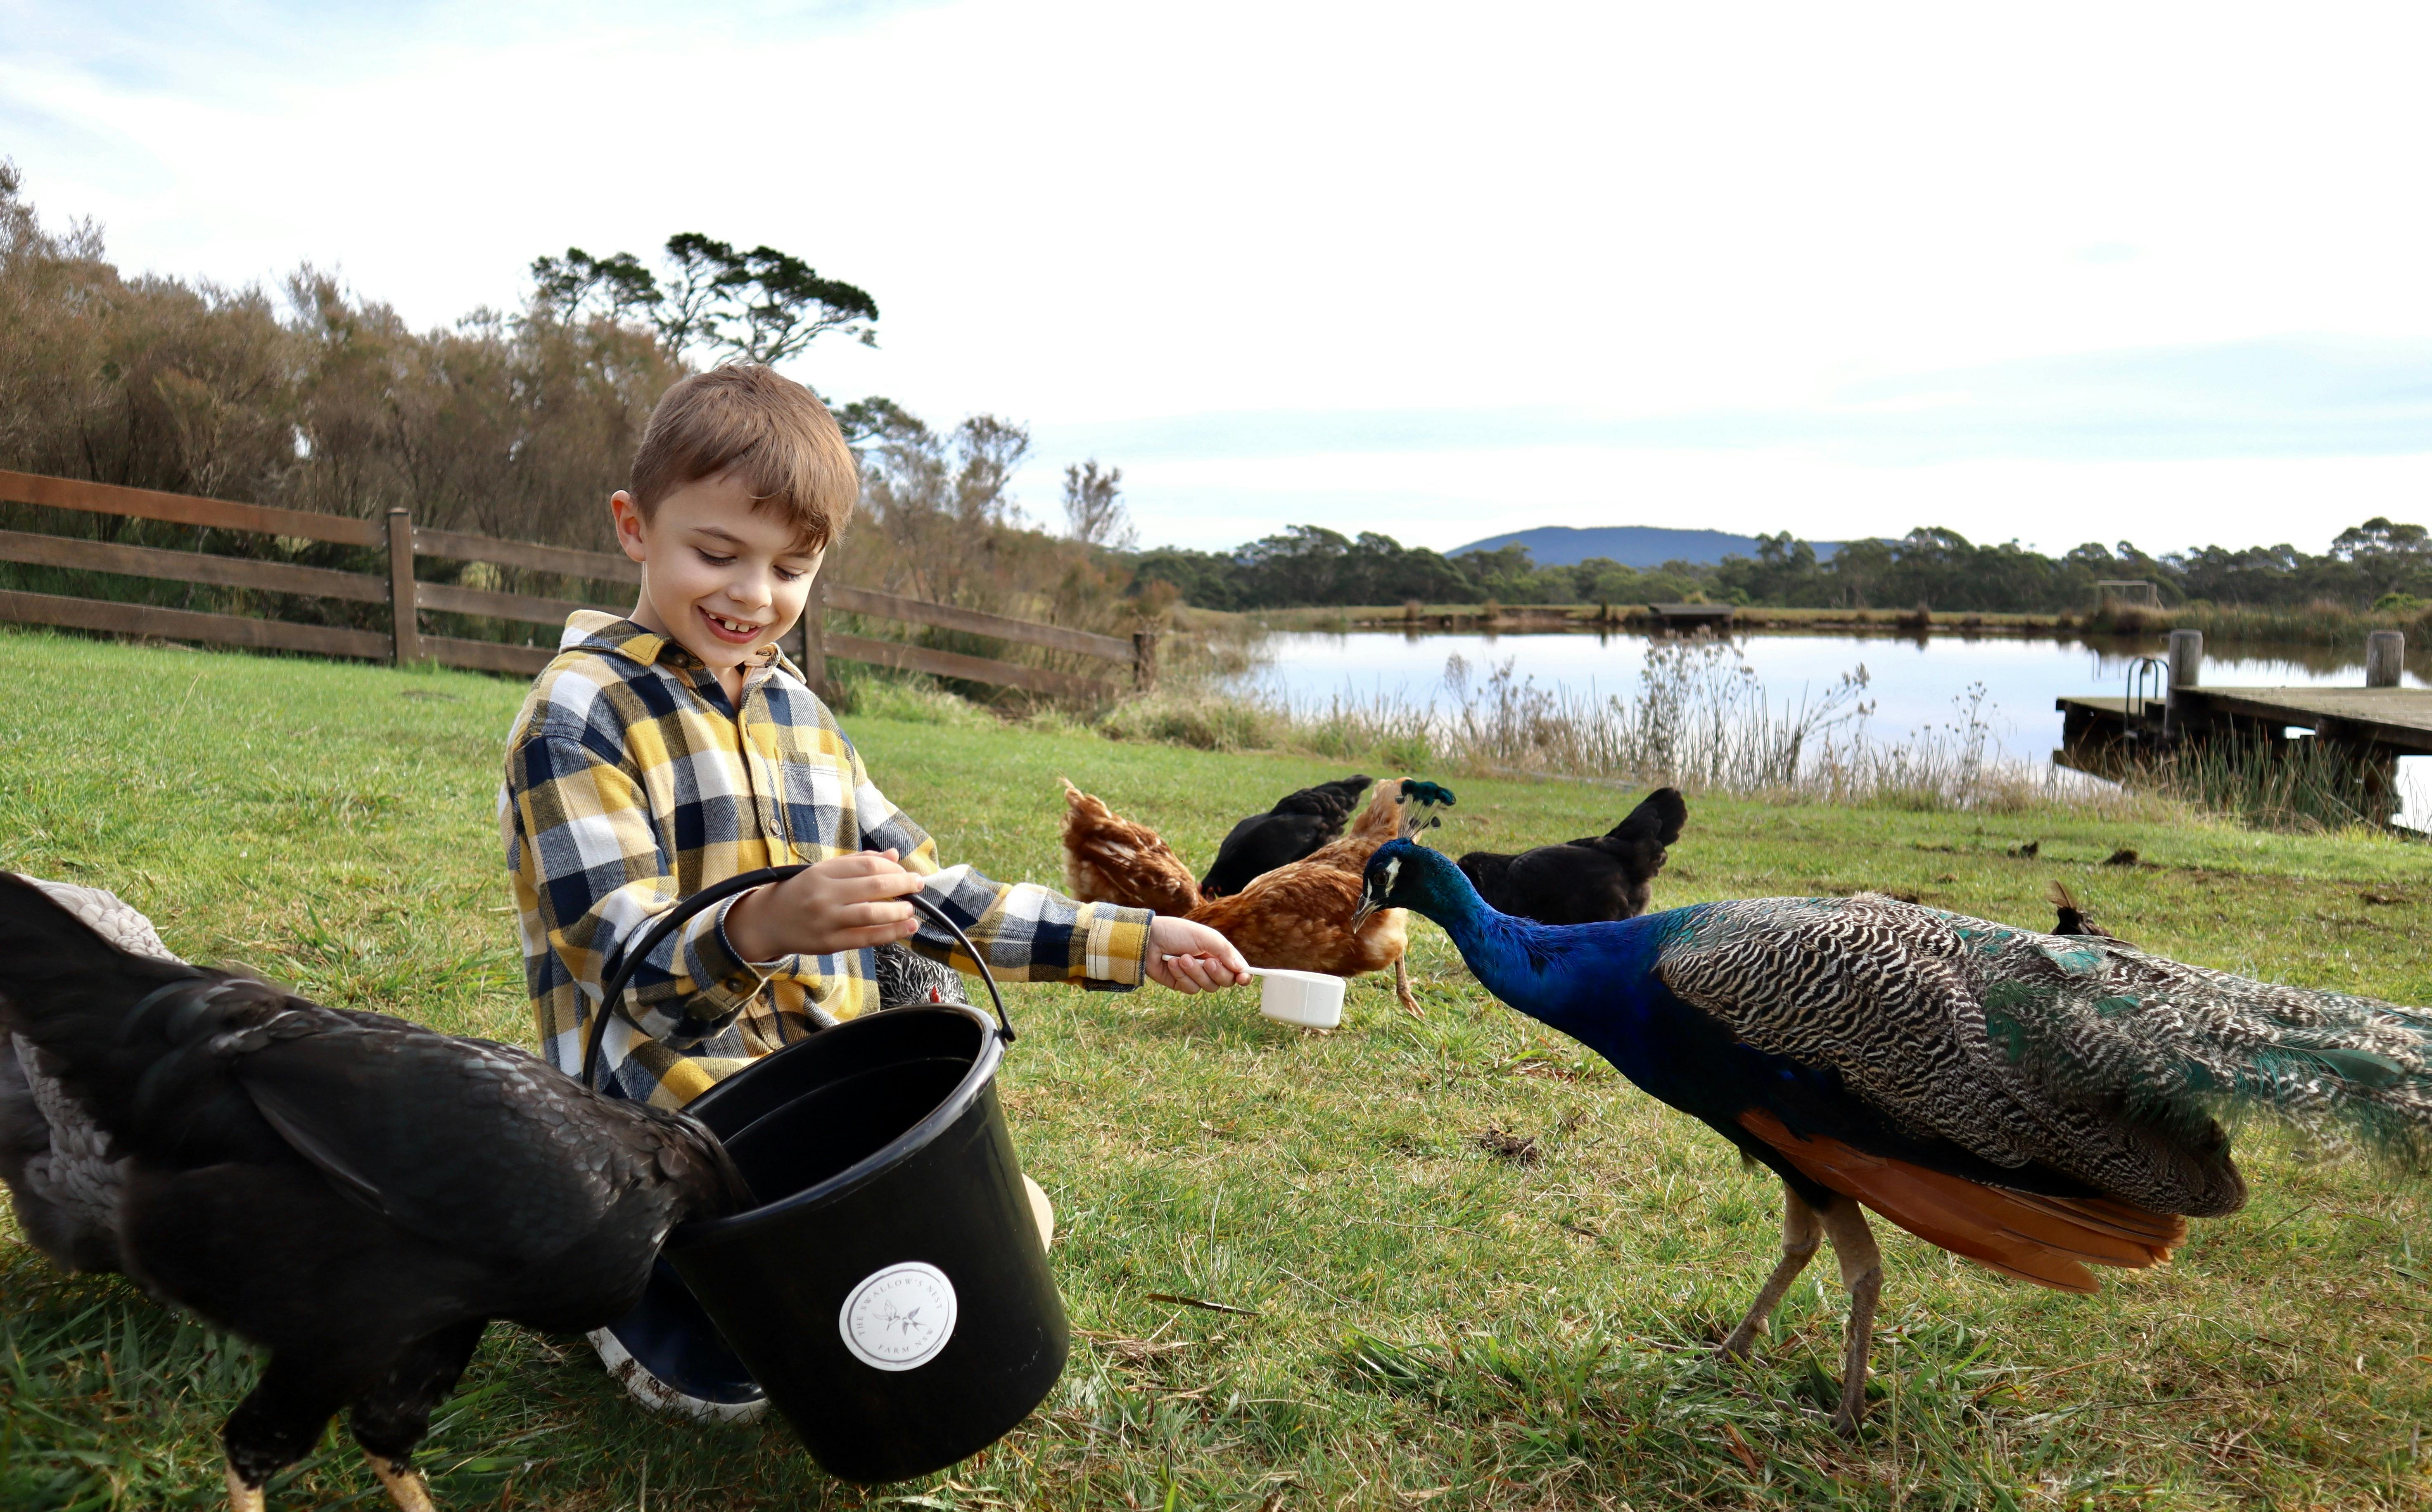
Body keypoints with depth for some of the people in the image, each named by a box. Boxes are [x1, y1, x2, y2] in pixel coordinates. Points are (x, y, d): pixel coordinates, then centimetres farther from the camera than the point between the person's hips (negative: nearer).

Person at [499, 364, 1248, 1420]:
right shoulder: (581, 708, -12)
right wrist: (759, 930, -43)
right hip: (668, 1128, -6)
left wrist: (1132, 942, 10)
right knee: (727, 1385, -19)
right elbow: (629, 969, -20)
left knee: (1016, 1215, 5)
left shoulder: (798, 713, 10)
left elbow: (925, 893, 14)